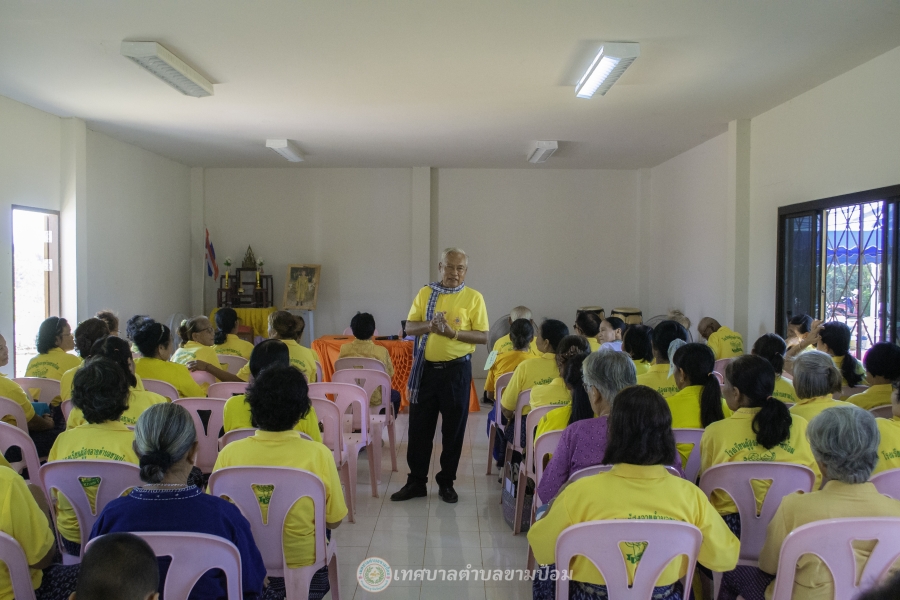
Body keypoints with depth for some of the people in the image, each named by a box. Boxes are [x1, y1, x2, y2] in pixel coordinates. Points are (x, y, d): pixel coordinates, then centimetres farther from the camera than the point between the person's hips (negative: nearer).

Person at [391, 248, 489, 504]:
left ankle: (446, 483, 21)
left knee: (454, 428, 7)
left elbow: (483, 336, -6)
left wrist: (453, 332, -20)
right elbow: (409, 327, 5)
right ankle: (416, 482, 20)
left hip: (456, 369, -2)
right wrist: (429, 326, -15)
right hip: (425, 368, 2)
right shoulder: (425, 293, 7)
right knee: (419, 425, 8)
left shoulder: (474, 298, -2)